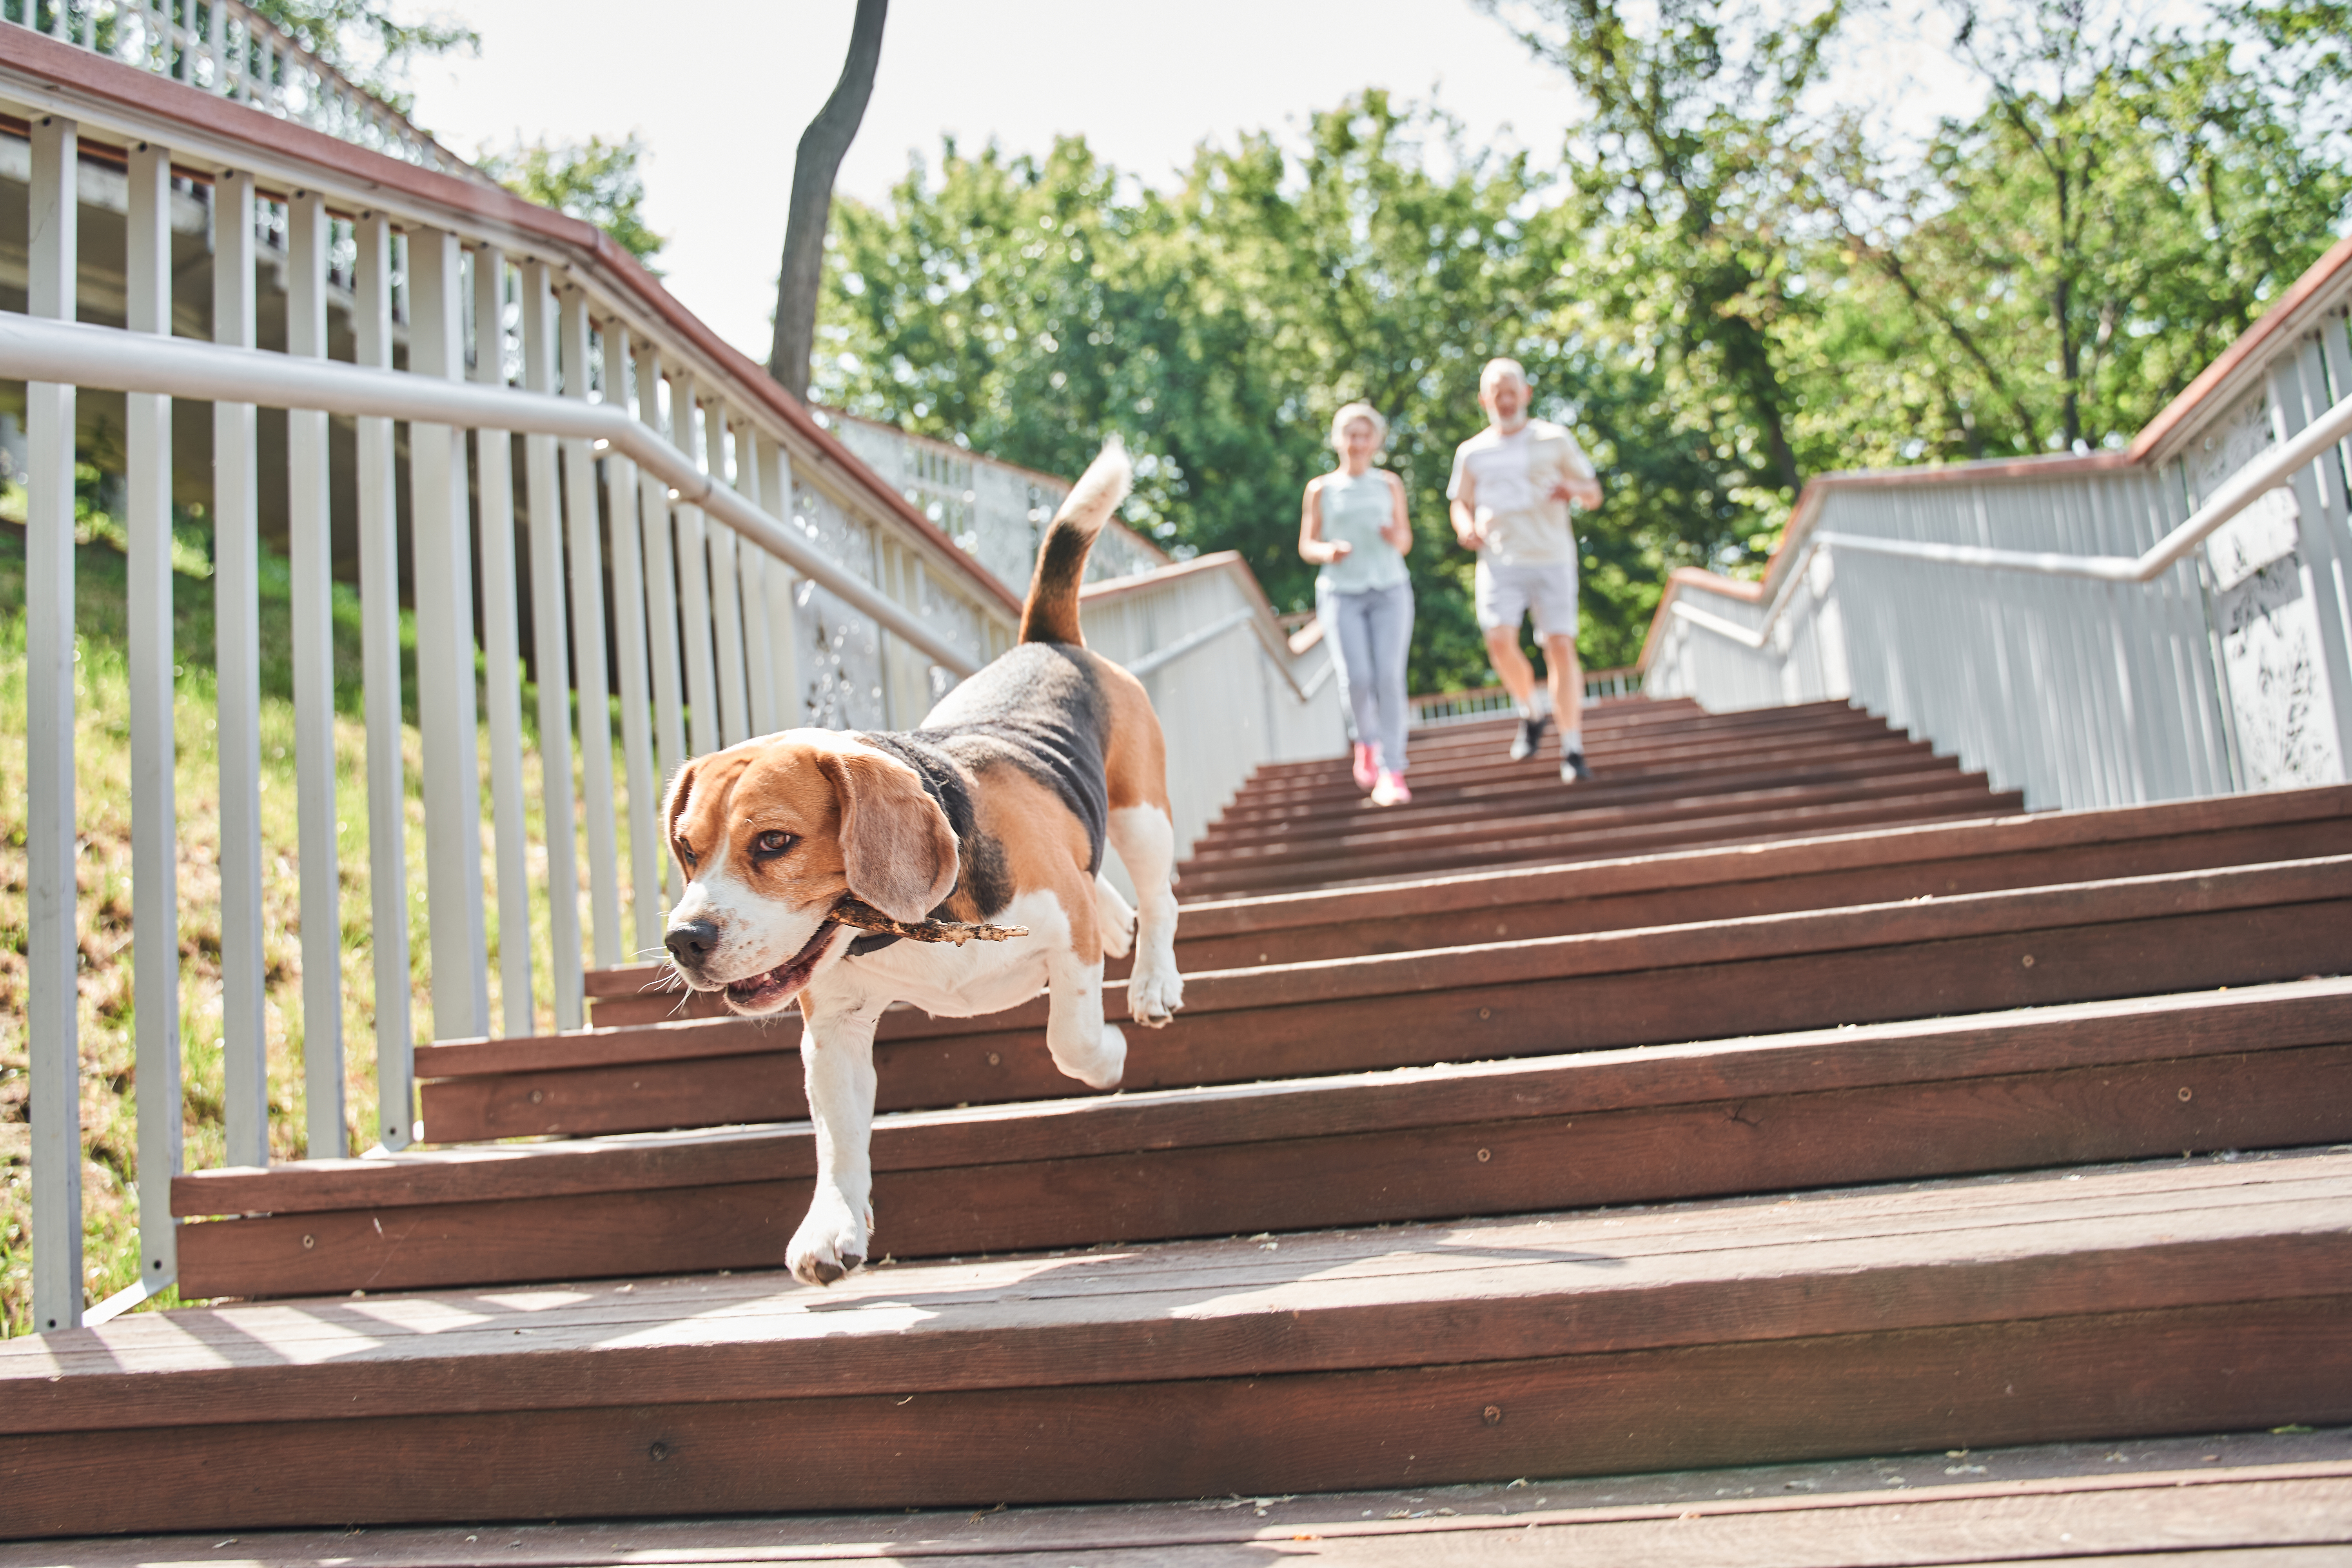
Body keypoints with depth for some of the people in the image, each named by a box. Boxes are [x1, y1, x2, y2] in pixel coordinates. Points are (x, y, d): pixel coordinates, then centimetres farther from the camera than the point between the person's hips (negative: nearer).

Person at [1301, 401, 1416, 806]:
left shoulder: (1389, 485, 11)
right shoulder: (1321, 489, 6)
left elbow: (1406, 541, 16)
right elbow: (1306, 545, 9)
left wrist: (1396, 537, -8)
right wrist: (1328, 553, -13)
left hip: (1390, 590, 1)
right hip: (1342, 592, -1)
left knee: (1390, 677, -13)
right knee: (1356, 679, -15)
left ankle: (1392, 771, -9)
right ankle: (1368, 739, 18)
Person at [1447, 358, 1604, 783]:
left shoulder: (1555, 440, 8)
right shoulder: (1472, 452, 13)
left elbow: (1594, 494, 11)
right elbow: (1461, 504, 20)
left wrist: (1573, 489, -13)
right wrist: (1466, 527, -4)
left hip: (1552, 559, -1)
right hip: (1500, 560, 1)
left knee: (1561, 647, -9)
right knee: (1501, 641, -18)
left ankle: (1572, 751, -3)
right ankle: (1533, 710, 11)